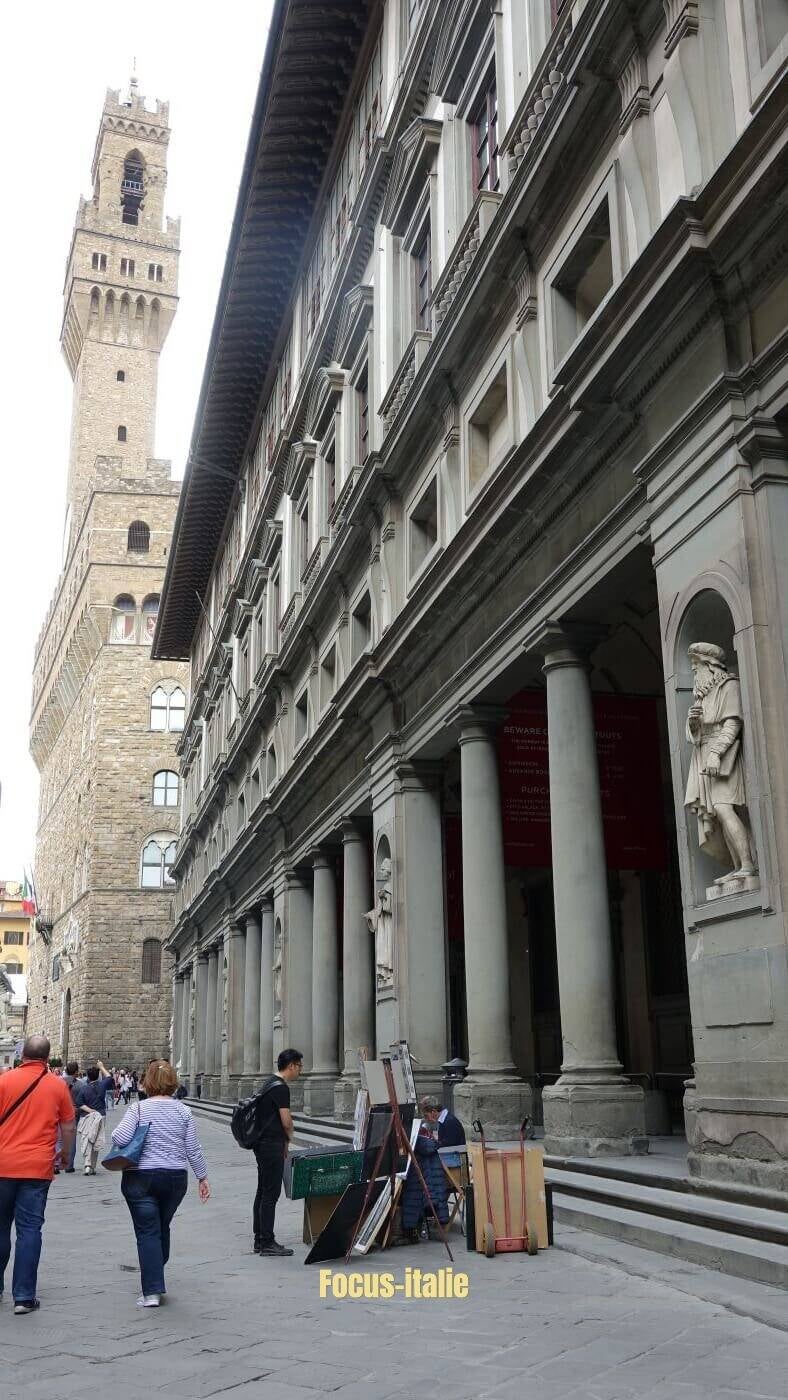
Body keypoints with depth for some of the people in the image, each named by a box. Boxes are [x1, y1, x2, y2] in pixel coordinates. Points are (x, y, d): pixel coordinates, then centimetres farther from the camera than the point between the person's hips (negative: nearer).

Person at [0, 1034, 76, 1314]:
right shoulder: (58, 1085, -1)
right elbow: (68, 1127, 6)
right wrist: (65, 1154, 23)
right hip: (38, 1167, 0)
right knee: (30, 1230, 4)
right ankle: (24, 1296, 3)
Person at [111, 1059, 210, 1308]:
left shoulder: (138, 1109, -8)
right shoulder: (183, 1111, 0)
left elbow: (120, 1138, -19)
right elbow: (193, 1149, 2)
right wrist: (203, 1177, 11)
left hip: (141, 1178, -3)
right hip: (175, 1178, 3)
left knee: (147, 1232, 0)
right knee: (162, 1228, 20)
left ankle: (152, 1291, -6)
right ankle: (154, 1275, 34)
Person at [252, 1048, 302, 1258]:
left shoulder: (272, 1084, 16)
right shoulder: (281, 1088, -16)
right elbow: (286, 1121, -16)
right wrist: (288, 1140, 3)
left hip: (263, 1144, 10)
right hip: (273, 1145, -10)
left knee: (263, 1192, 14)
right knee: (271, 1194, -6)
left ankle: (260, 1240, 21)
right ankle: (267, 1244, -2)